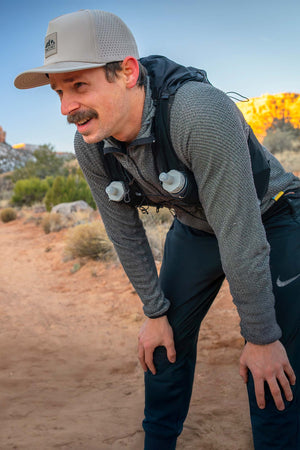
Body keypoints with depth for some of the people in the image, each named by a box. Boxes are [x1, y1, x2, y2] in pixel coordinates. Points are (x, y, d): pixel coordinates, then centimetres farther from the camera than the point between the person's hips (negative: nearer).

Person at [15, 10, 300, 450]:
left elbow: (241, 234, -33)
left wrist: (262, 338, -23)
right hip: (194, 228, 6)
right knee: (166, 342, 12)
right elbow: (124, 230, -4)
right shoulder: (89, 143, -17)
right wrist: (155, 313, 2)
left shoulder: (200, 113, -38)